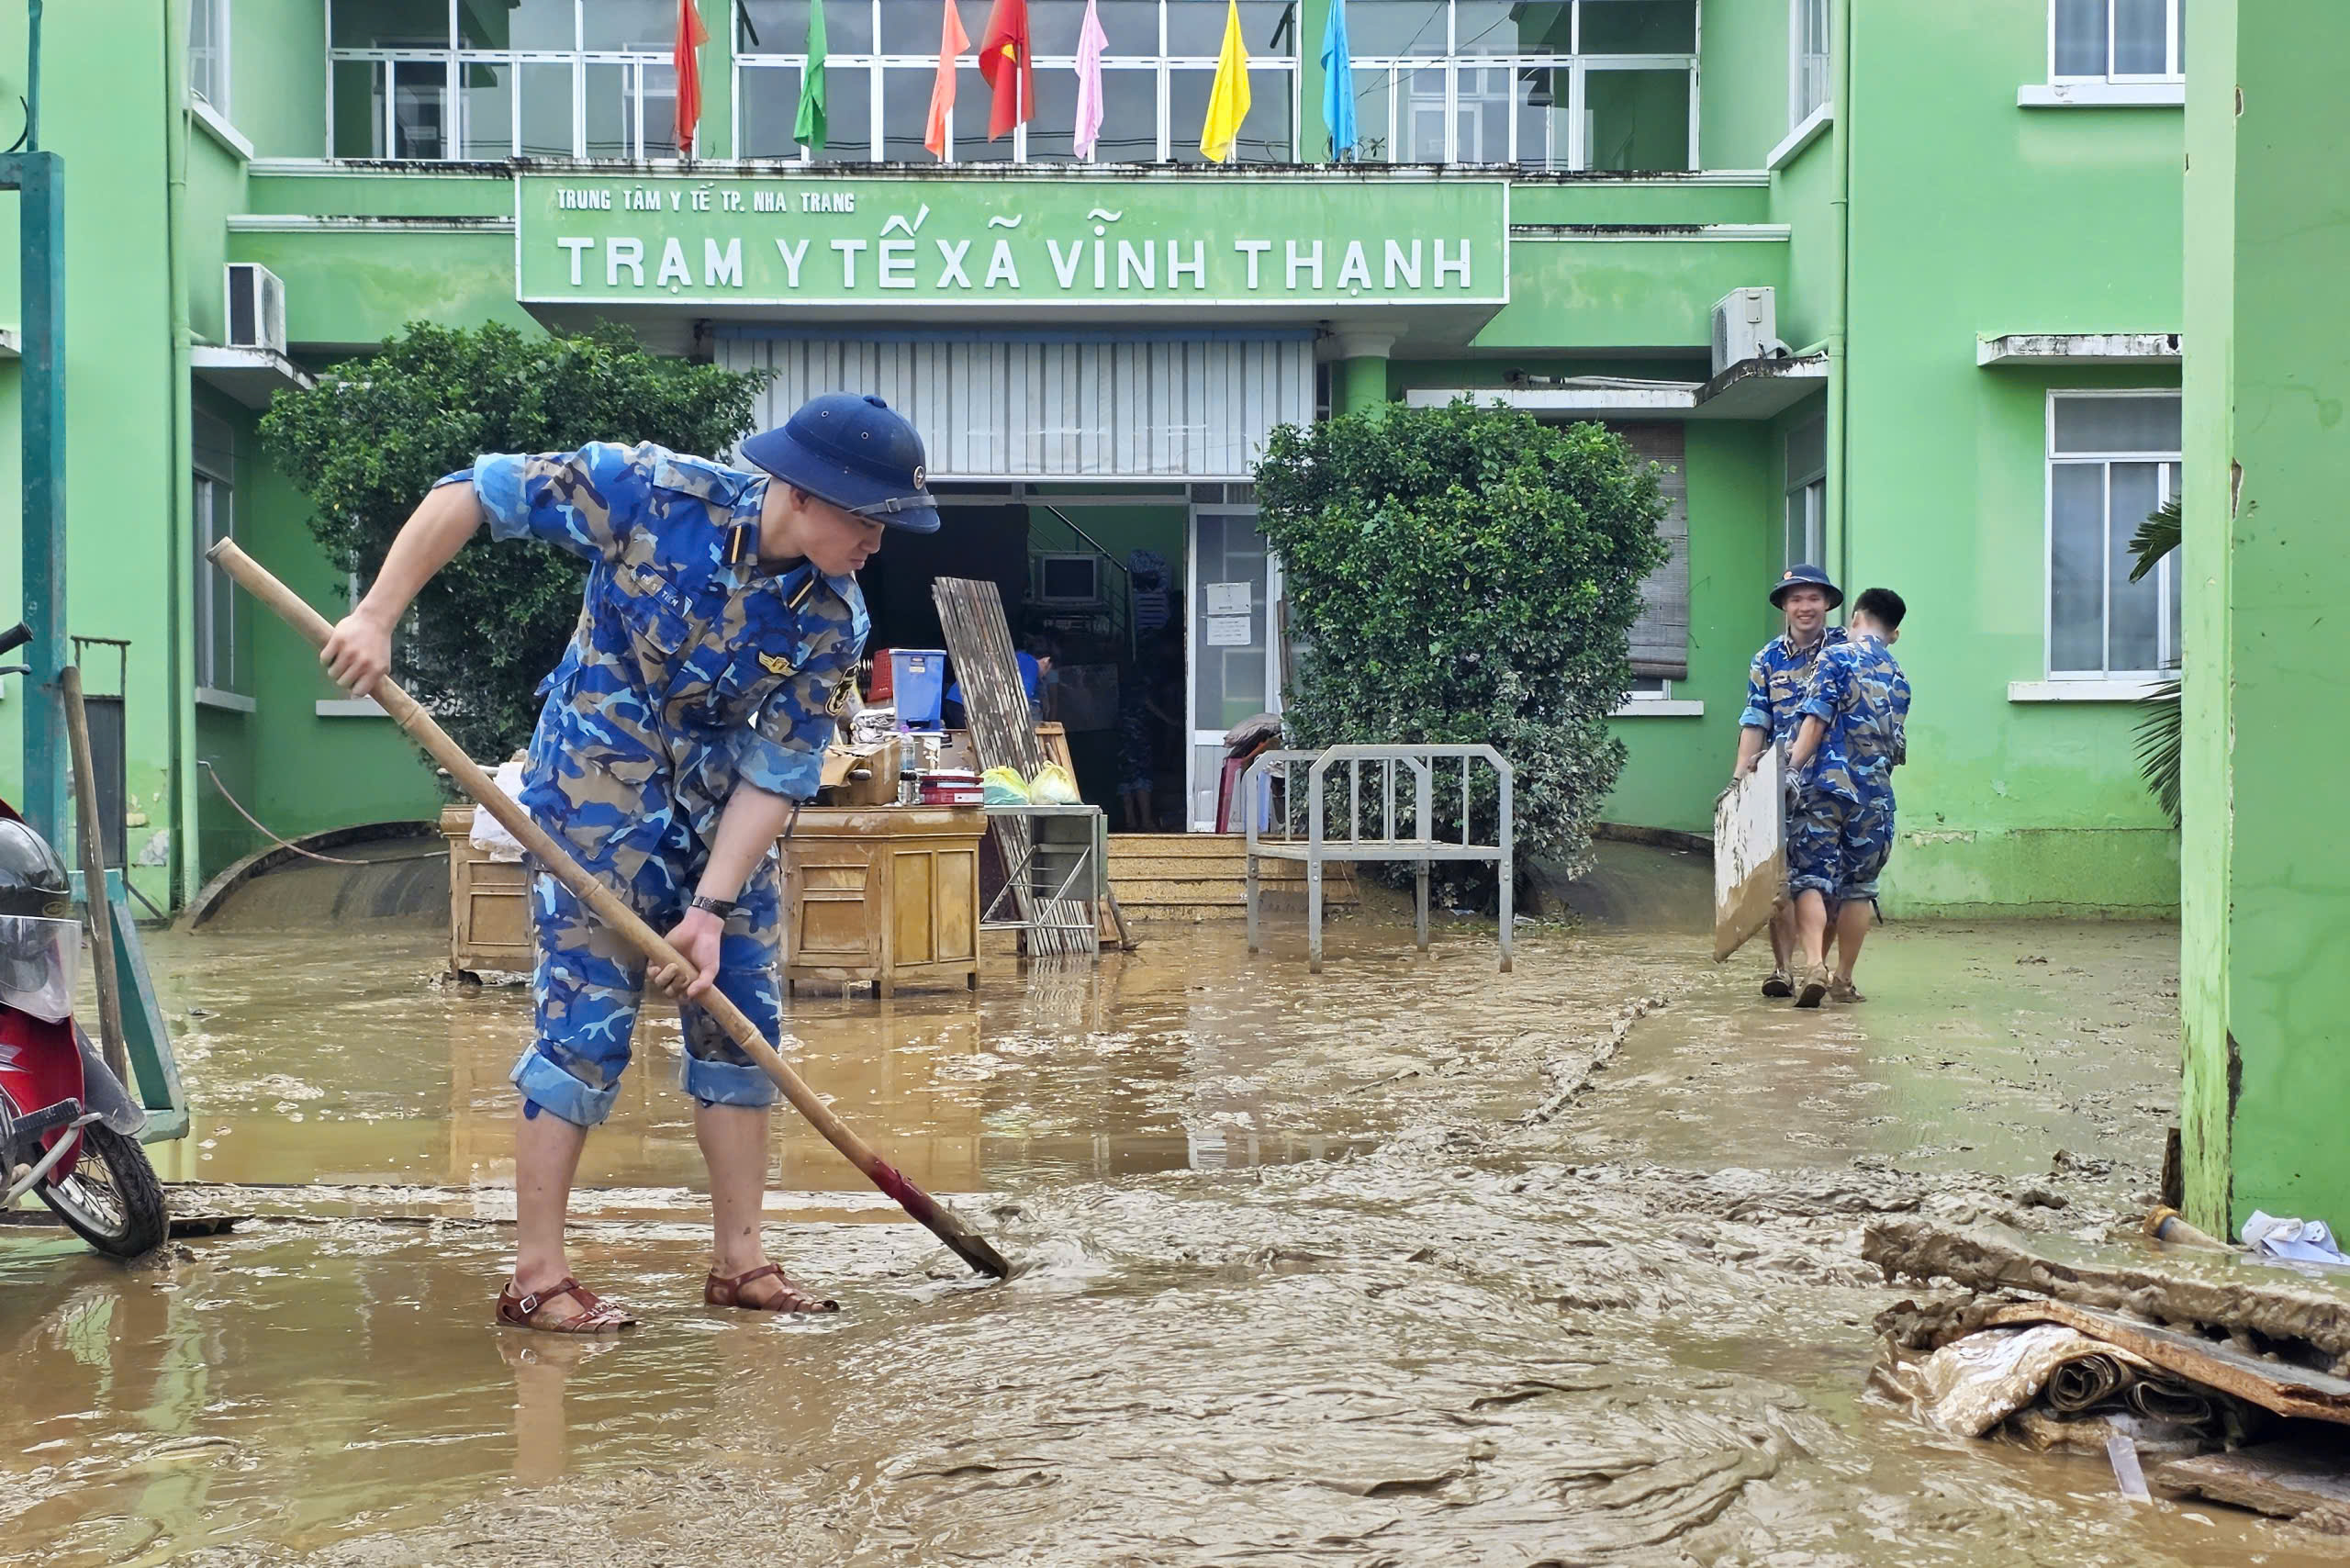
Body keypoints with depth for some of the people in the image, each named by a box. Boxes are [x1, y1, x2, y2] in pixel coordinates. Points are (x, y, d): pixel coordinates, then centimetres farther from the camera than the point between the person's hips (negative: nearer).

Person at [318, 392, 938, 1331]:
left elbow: (778, 770, -10)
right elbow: (473, 494, -16)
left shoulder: (833, 620, -11)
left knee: (742, 1017, 6)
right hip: (598, 790, -5)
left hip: (720, 811, 5)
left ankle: (738, 1260, 18)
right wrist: (377, 617, -21)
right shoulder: (656, 492, -21)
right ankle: (536, 1277, 2)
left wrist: (712, 909, -17)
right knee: (587, 1021, -8)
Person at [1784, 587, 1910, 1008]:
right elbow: (1898, 748, 19)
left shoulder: (1837, 657, 0)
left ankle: (1813, 965, -23)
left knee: (1811, 879, -5)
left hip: (1825, 784, -4)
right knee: (1858, 886, 11)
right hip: (1875, 794, 4)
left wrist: (1790, 769, -13)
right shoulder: (1899, 679, 16)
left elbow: (1816, 721, -10)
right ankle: (1843, 980, 14)